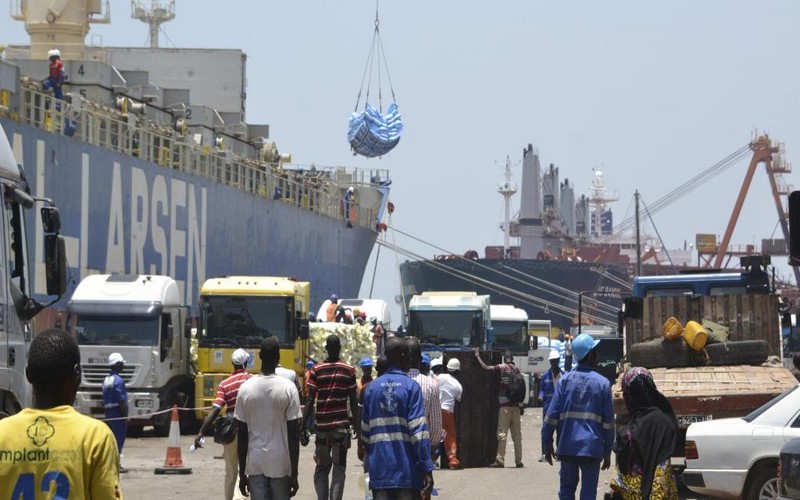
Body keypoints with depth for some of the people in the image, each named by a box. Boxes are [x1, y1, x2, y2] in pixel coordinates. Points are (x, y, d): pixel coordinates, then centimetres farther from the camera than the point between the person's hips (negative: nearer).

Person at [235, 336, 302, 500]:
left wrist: (242, 474, 9)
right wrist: (294, 474, -2)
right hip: (280, 465, -1)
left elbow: (242, 436, 1)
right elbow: (294, 436, -8)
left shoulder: (246, 388, -2)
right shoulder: (288, 388, -8)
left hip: (255, 464, 1)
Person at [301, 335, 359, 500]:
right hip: (342, 425, -1)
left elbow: (310, 401, -3)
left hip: (322, 426, 1)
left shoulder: (316, 370, 0)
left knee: (321, 468, 12)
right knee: (339, 468, 1)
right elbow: (353, 401, 2)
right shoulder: (349, 370, 1)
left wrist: (303, 428, -1)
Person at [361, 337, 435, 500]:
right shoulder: (411, 387, -6)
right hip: (407, 471, -4)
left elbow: (365, 430, 12)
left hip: (379, 471, 4)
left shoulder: (372, 387, 7)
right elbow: (418, 430, -12)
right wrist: (427, 468, -13)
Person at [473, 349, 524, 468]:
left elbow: (486, 367, -7)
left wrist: (477, 355, 4)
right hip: (516, 406, 5)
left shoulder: (503, 367, -6)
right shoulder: (516, 369, 10)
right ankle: (519, 461, 8)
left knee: (502, 433, -4)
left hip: (505, 405, -5)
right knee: (517, 434, 7)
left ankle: (500, 460, -7)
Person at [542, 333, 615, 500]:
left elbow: (552, 415, -1)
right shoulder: (602, 383, -1)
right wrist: (607, 451, 10)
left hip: (567, 447, 1)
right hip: (592, 447, -1)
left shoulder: (565, 380, 1)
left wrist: (547, 444, 7)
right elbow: (608, 421, 2)